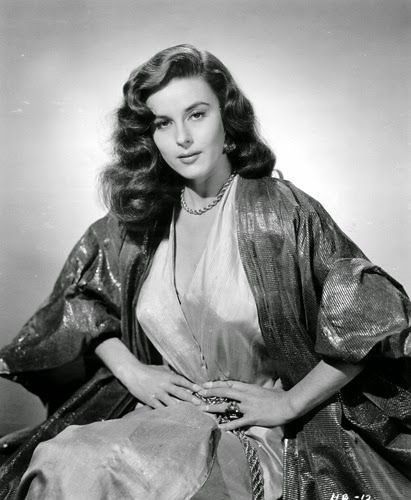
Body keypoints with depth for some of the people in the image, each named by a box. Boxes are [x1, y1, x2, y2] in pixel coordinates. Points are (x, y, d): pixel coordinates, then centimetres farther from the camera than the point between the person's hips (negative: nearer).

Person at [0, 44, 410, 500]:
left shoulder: (280, 209, -10)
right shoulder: (137, 217, 2)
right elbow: (79, 294, 17)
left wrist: (289, 403, -9)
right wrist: (131, 371, 3)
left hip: (256, 433, -4)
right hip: (164, 410, 4)